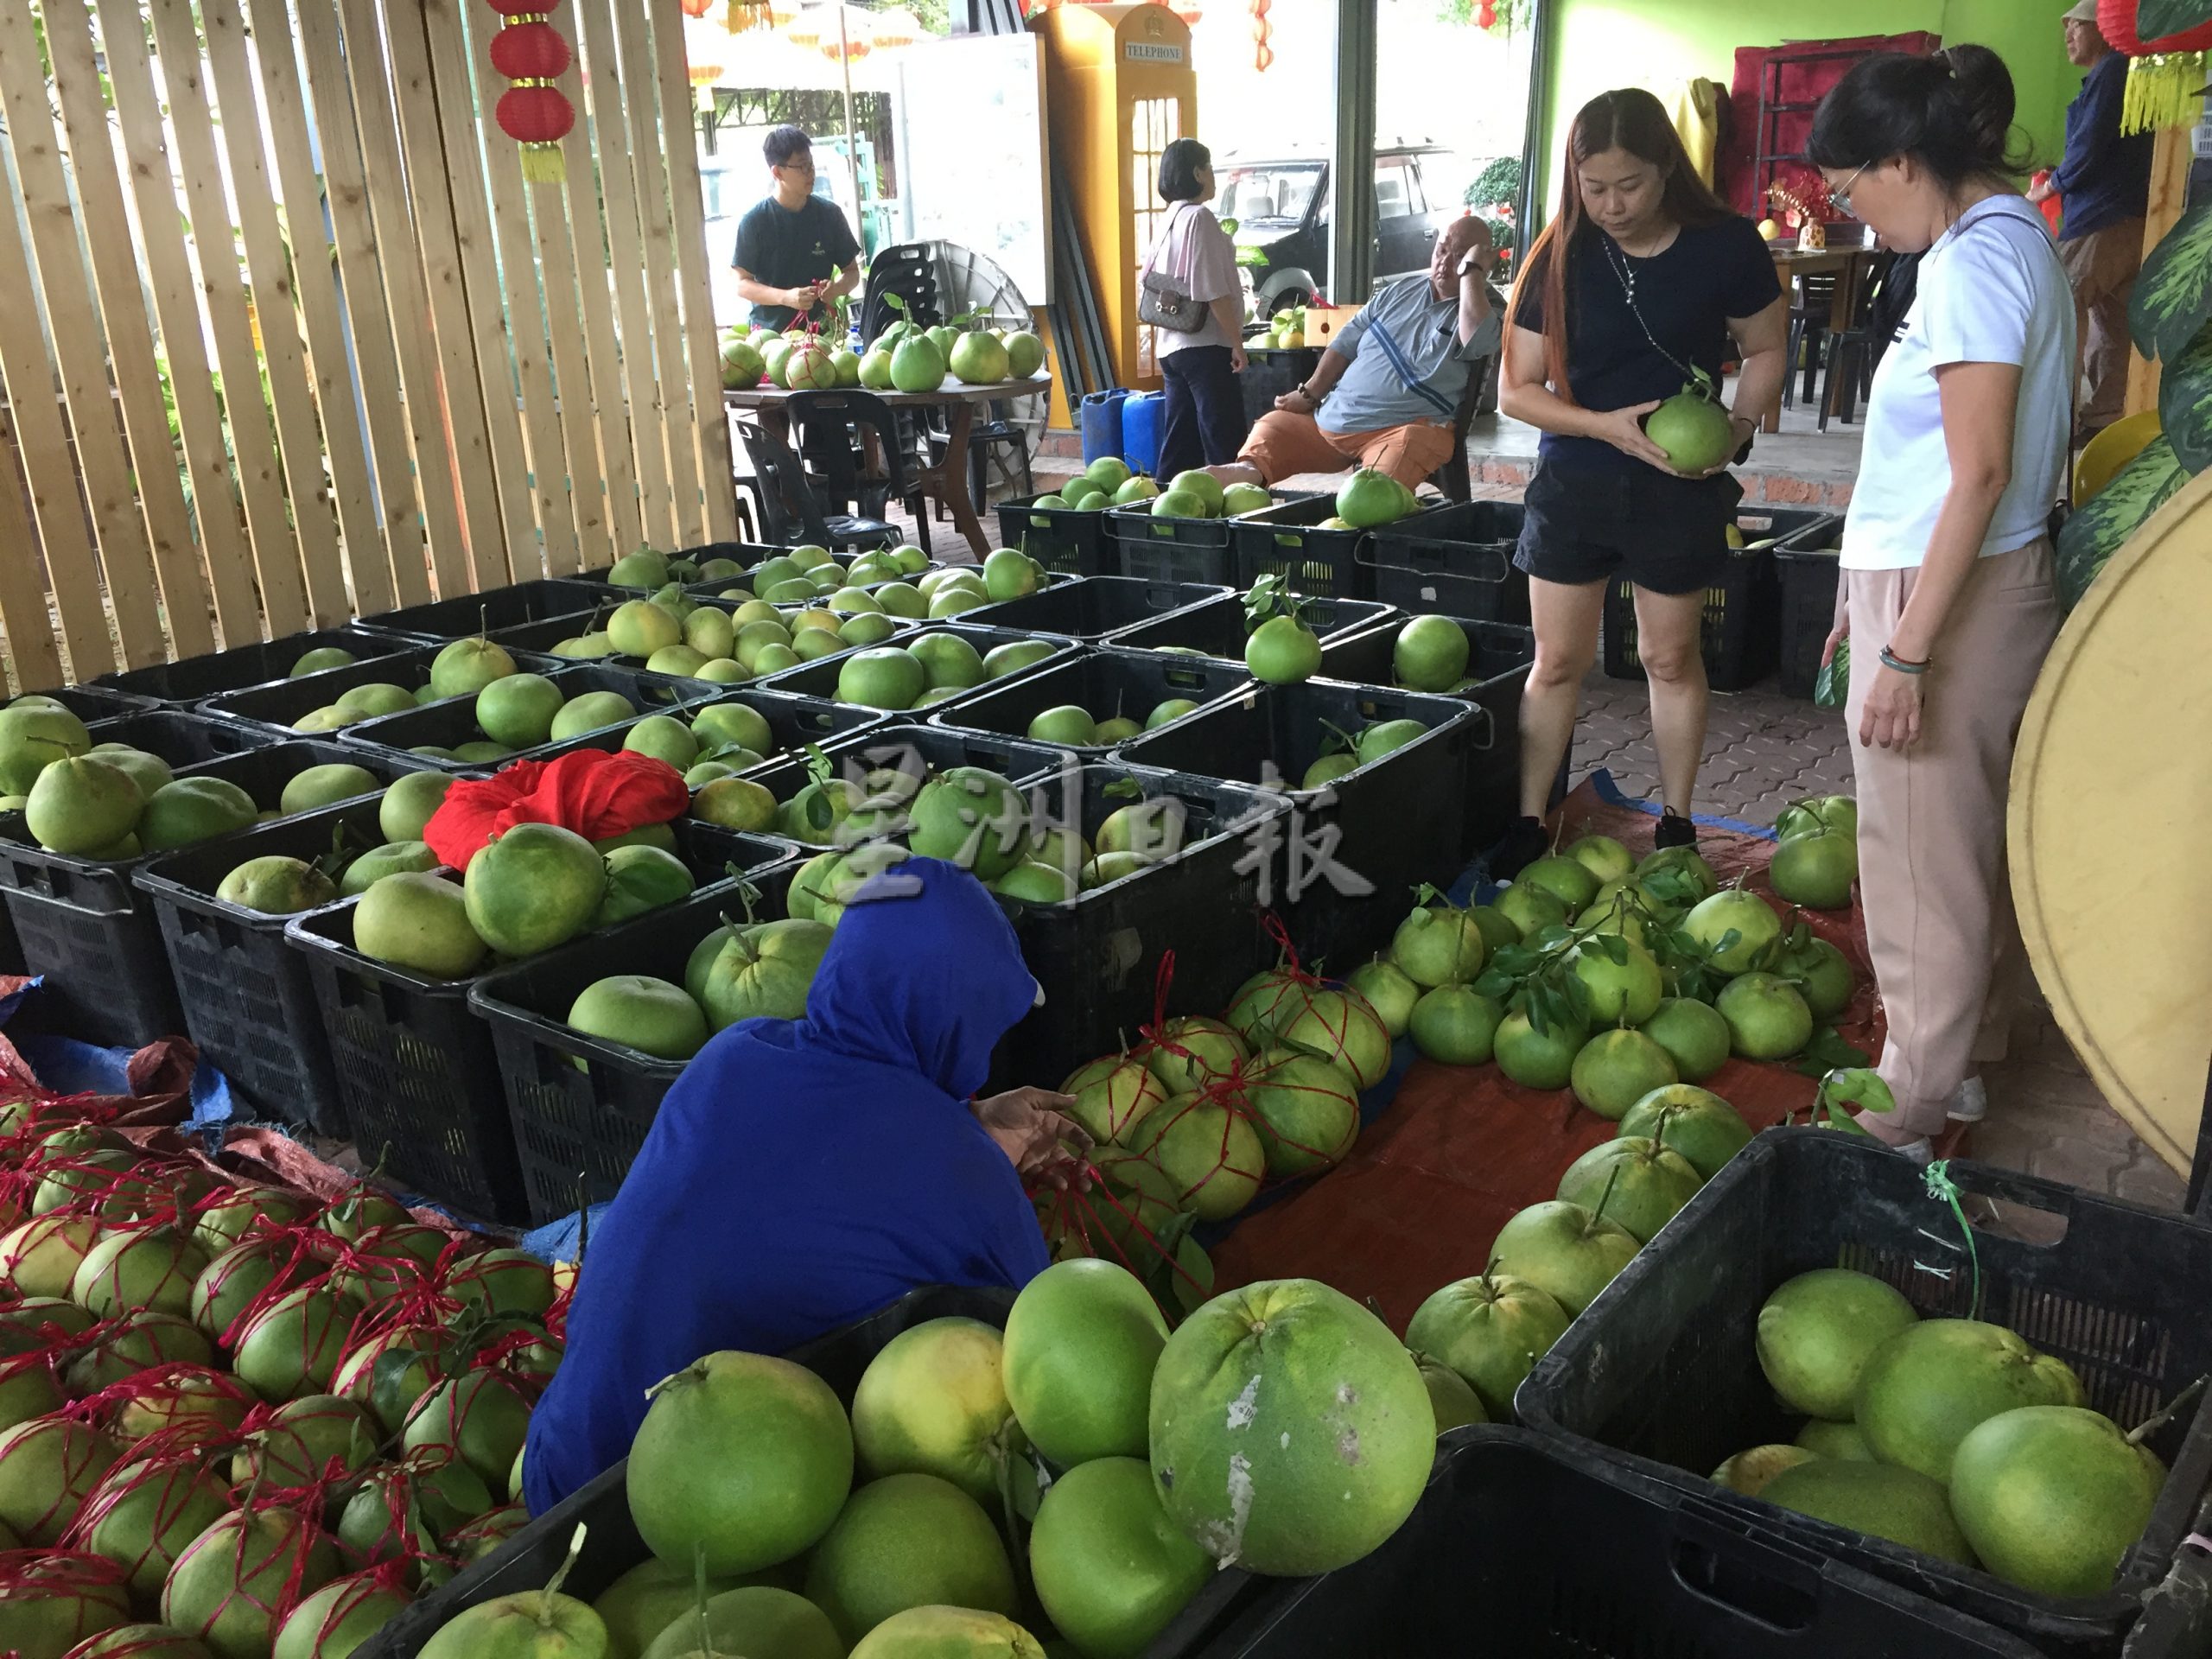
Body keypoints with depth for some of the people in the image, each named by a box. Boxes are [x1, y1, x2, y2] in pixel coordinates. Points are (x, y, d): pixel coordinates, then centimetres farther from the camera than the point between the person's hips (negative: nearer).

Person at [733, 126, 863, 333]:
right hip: (770, 333, -2)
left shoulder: (829, 213, 5)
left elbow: (852, 270, 13)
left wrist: (838, 286, -11)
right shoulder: (755, 220, -3)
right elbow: (743, 284, -3)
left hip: (820, 330, 2)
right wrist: (785, 297, -20)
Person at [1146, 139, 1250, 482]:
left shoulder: (1171, 219, 15)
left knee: (1180, 445, 10)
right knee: (1226, 443, -9)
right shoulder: (1200, 217, -11)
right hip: (1205, 345, -9)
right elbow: (1213, 291, -17)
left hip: (1172, 345, 9)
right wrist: (1237, 341, -14)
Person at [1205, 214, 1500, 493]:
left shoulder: (1484, 309, 1)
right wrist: (1310, 394, 10)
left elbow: (1475, 339, -25)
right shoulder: (1398, 292, 18)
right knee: (1272, 426, -3)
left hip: (1405, 429, -7)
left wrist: (1471, 271, -18)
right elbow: (1346, 344, 19)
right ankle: (1249, 469, -27)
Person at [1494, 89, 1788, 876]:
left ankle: (1675, 825, 25)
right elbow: (1518, 389, -4)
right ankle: (1528, 824, 16)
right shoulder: (1560, 259, -5)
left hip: (1679, 490, 0)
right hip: (1573, 485, 1)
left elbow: (1765, 350, 6)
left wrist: (1740, 423, -13)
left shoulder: (1725, 245, -7)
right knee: (1558, 661, 5)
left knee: (1671, 658, 11)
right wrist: (1608, 425, -19)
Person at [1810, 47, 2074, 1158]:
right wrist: (1875, 594, 19)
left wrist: (1905, 652, -22)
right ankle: (1966, 1048, 33)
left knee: (1921, 857, 0)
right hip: (1995, 586, 10)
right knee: (1970, 840, 18)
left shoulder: (1972, 262, -18)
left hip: (1948, 601, -10)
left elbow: (1978, 474, -22)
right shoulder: (2016, 236, 12)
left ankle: (1911, 1107, 13)